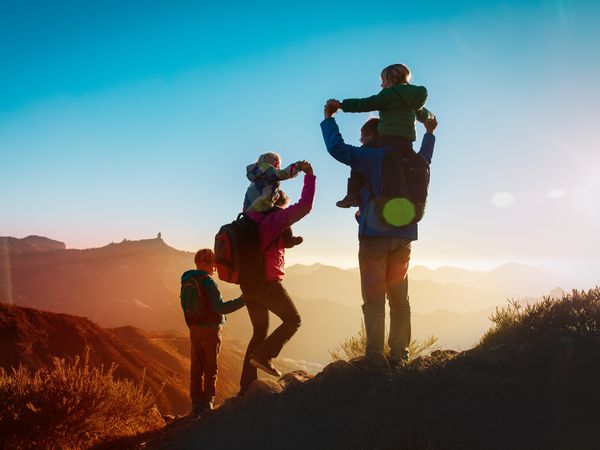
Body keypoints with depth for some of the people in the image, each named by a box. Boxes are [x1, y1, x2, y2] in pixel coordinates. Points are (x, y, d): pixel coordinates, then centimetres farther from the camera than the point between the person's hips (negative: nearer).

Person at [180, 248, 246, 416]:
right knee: (210, 370, 3)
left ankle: (197, 404, 14)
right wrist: (242, 300, -16)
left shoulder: (186, 282, 8)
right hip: (209, 328, -7)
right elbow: (220, 307, -20)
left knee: (196, 369, 9)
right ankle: (207, 404, 7)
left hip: (194, 329, 7)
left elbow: (186, 307, 14)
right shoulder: (207, 281, -16)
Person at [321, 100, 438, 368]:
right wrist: (429, 134, 51)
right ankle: (398, 354, 10)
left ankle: (375, 355, -4)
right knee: (399, 297, 9)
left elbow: (337, 148, -14)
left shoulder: (371, 157, -5)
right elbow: (424, 160, 38)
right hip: (403, 236, 6)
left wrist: (328, 118, -1)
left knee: (374, 298, -2)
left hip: (375, 234, -6)